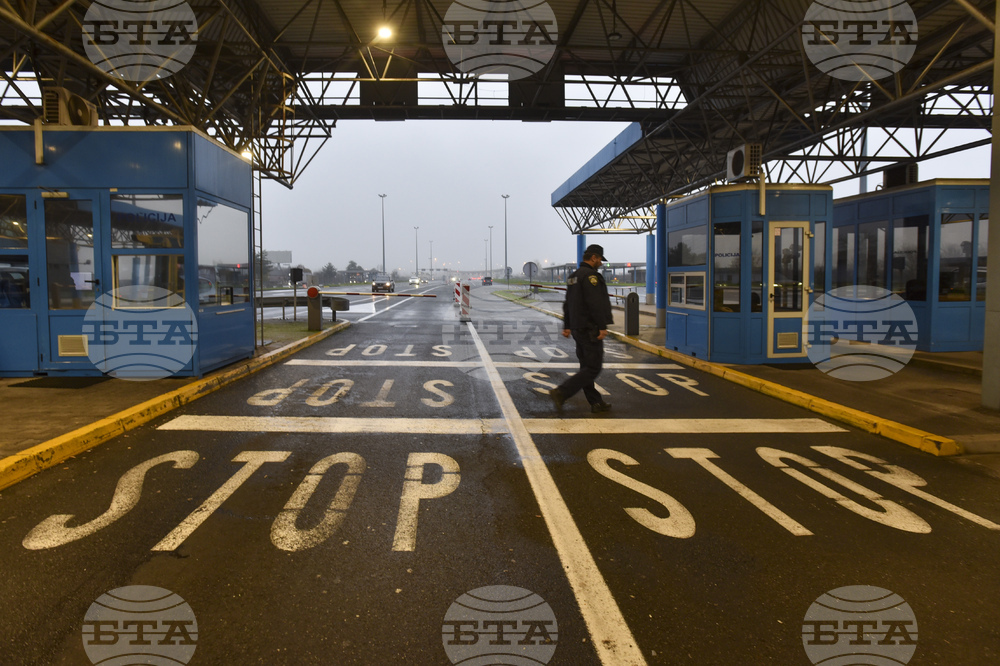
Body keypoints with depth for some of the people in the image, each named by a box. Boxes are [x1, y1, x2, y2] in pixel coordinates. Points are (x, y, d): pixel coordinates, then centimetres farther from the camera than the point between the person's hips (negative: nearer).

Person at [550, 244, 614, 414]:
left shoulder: (573, 277, 17)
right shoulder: (590, 275, -14)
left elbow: (567, 304, 21)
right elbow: (595, 303, -22)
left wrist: (567, 326, 25)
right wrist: (602, 327, -21)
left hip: (578, 329, 10)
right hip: (590, 330, -10)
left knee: (586, 367, 12)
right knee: (593, 368, -7)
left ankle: (596, 403, 19)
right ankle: (560, 393, -15)